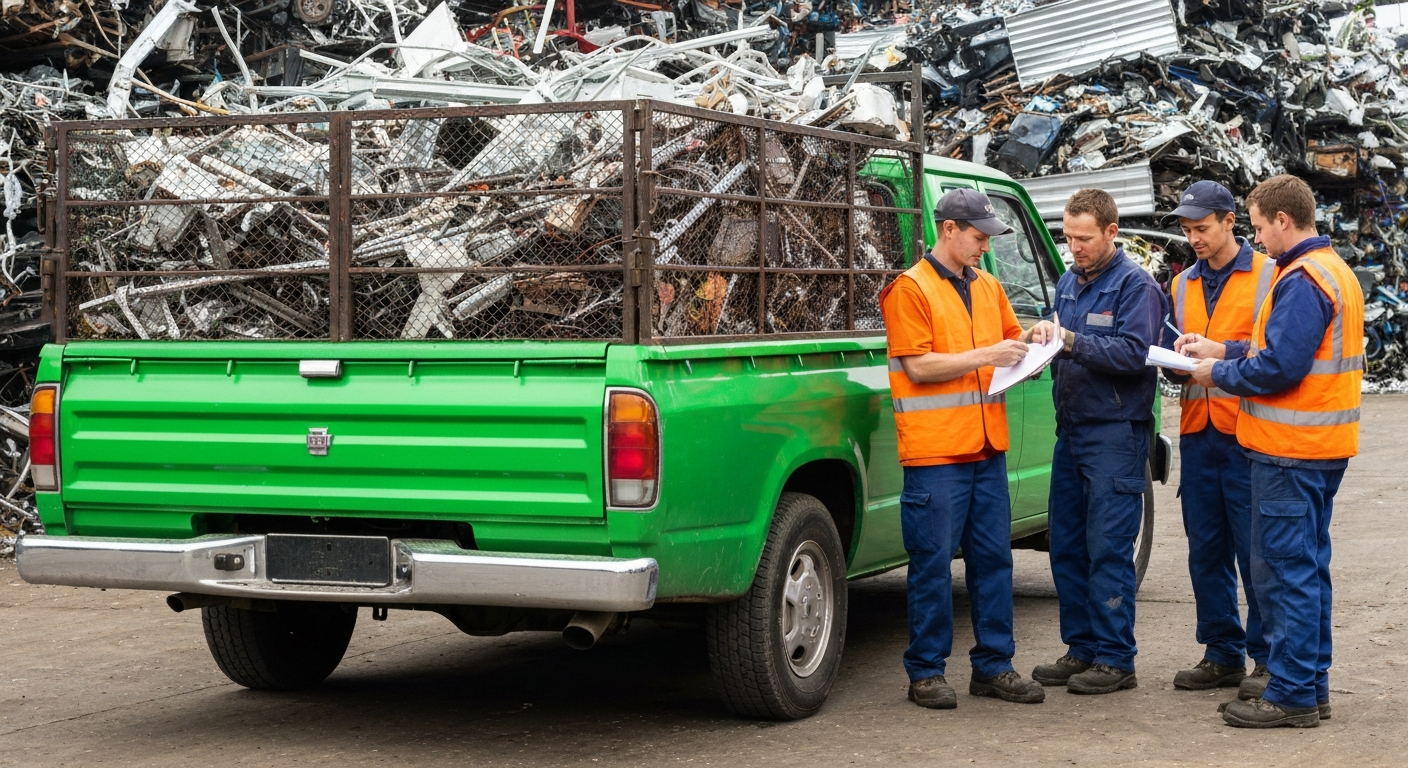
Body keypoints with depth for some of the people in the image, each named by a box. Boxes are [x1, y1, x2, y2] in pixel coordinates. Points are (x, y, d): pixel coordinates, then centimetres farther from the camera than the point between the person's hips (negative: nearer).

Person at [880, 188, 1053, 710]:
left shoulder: (988, 286, 15)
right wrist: (985, 355, -16)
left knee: (994, 559, 9)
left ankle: (993, 665, 17)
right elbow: (918, 367, -12)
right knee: (933, 564, -2)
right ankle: (926, 671, 6)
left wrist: (1032, 339, 5)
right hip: (935, 451, -7)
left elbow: (1010, 340, 27)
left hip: (987, 447, 7)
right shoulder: (910, 289, -6)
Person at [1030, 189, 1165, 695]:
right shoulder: (1068, 283, 16)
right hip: (1071, 426, 8)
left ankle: (1115, 659, 0)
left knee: (1109, 548, -6)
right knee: (1066, 545, 10)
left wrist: (1073, 341, -24)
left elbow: (1134, 353, -18)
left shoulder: (1134, 285, -7)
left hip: (1115, 431, -8)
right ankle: (1082, 648, 19)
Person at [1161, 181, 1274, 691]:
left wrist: (1222, 351, -18)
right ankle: (1223, 654, 20)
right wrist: (1178, 357, -3)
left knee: (1255, 551, -3)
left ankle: (1268, 657, 6)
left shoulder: (1268, 276, -4)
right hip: (1198, 434, 6)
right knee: (1206, 552, 10)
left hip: (1247, 435, -6)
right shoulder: (1182, 285, 16)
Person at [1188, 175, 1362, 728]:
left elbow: (1278, 368, -23)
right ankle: (1310, 684, 24)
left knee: (1284, 570, -5)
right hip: (1323, 447, 10)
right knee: (1307, 565, 16)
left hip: (1289, 452, -10)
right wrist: (1230, 356, 10)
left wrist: (1219, 374, -7)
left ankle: (1291, 695, 0)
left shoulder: (1301, 280, -17)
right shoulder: (1335, 272, 15)